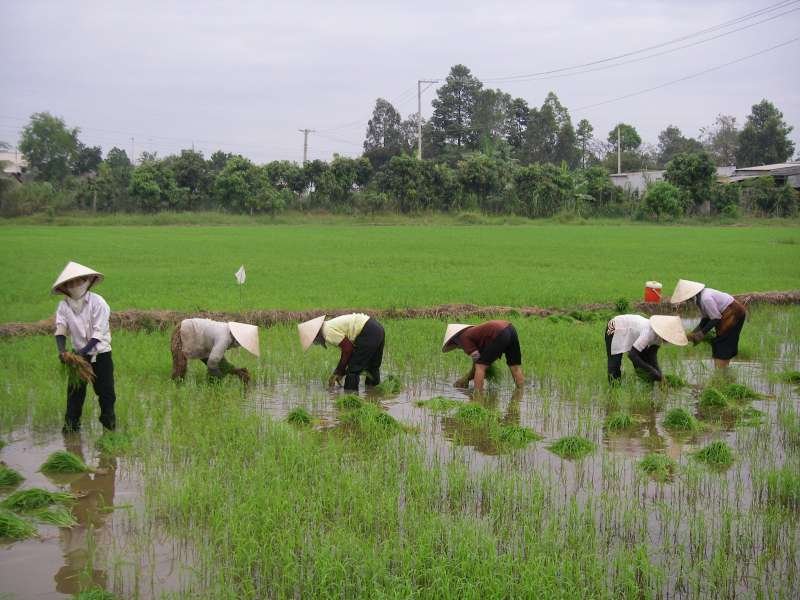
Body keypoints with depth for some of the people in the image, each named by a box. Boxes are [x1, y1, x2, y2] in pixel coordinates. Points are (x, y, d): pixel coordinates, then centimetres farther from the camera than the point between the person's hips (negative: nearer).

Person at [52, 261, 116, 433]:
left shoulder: (97, 302, -15)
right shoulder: (63, 306, -4)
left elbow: (98, 332, -19)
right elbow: (60, 330, -11)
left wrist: (84, 350, -29)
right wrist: (61, 350, -29)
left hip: (100, 353, -3)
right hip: (79, 353, 3)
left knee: (105, 390, 2)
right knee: (75, 390, 5)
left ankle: (108, 421, 18)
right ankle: (71, 423, 17)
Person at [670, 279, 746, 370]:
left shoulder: (705, 298, -28)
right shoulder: (698, 299, 2)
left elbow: (716, 319, -23)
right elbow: (705, 318, 8)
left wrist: (702, 333, -18)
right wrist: (694, 332, -1)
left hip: (733, 314, -10)